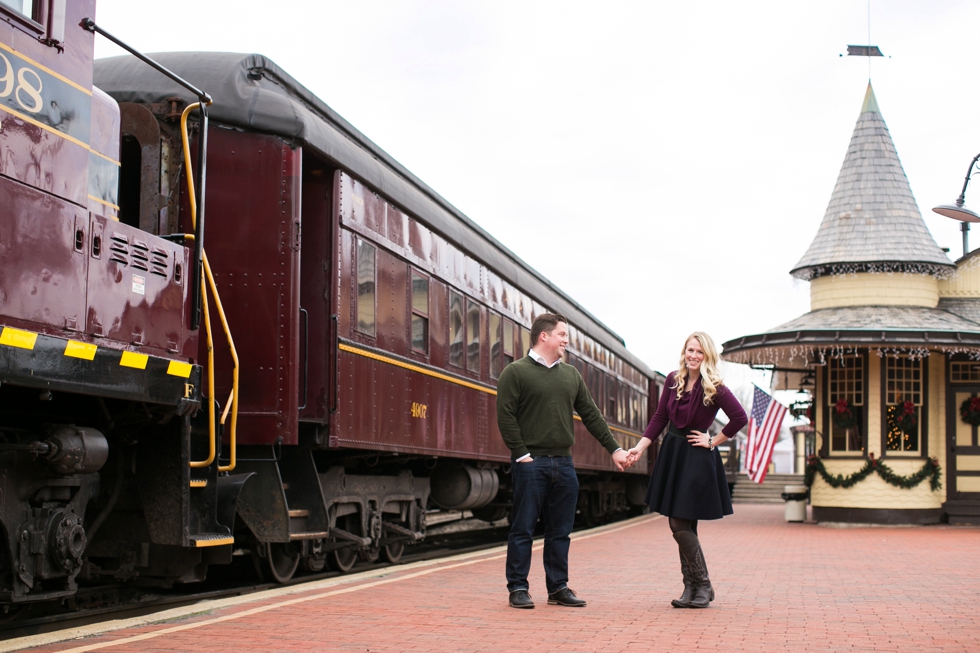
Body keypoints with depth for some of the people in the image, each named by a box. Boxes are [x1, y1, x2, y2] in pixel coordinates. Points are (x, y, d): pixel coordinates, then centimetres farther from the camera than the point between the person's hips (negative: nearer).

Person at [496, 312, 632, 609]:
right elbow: (506, 416, -9)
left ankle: (558, 588, 16)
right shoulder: (515, 372, -3)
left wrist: (614, 449, 11)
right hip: (531, 463, -6)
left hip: (563, 463, 6)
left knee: (560, 531, 8)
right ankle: (517, 588, 6)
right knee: (523, 528, -1)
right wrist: (522, 455, -13)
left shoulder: (571, 375, 15)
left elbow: (591, 415, 16)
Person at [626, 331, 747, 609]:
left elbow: (740, 418, -18)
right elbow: (659, 418, 9)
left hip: (697, 459, -6)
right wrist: (639, 448, 0)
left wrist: (713, 441, -10)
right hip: (671, 454, 6)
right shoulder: (673, 380, 4)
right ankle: (691, 587, 16)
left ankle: (703, 586, 5)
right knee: (680, 525, 8)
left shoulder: (714, 388, -12)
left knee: (681, 525, -9)